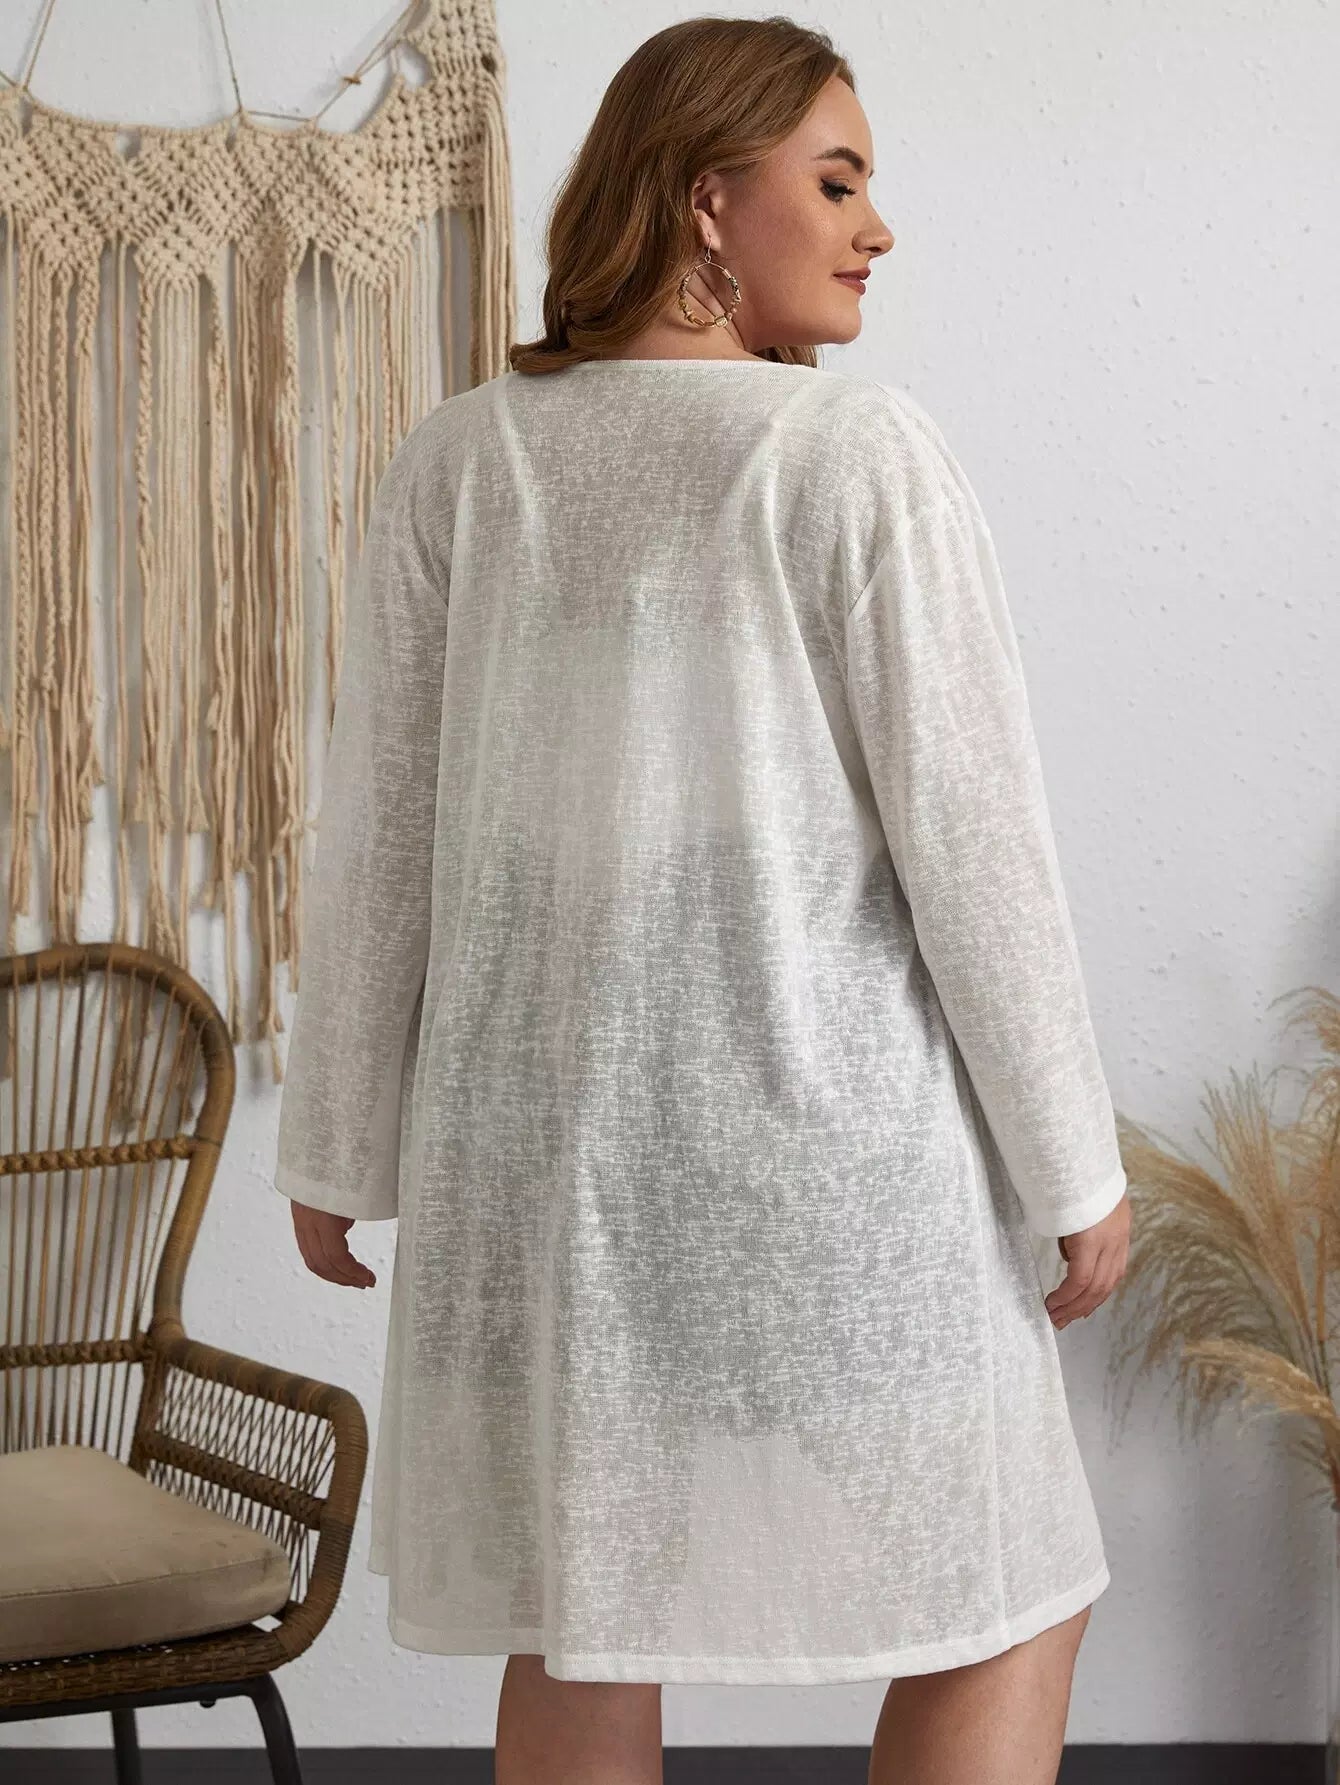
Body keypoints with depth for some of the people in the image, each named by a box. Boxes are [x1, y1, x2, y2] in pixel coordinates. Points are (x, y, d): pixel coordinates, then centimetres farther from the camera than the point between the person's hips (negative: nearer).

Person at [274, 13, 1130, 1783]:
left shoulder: (457, 462, 1)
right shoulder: (861, 451, -11)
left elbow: (379, 833, 3)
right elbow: (971, 835, -12)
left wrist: (340, 1144, 13)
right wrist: (1075, 1163, -3)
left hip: (543, 1127, 5)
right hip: (823, 1130, -4)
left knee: (583, 1632, 14)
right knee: (1004, 1603, 12)